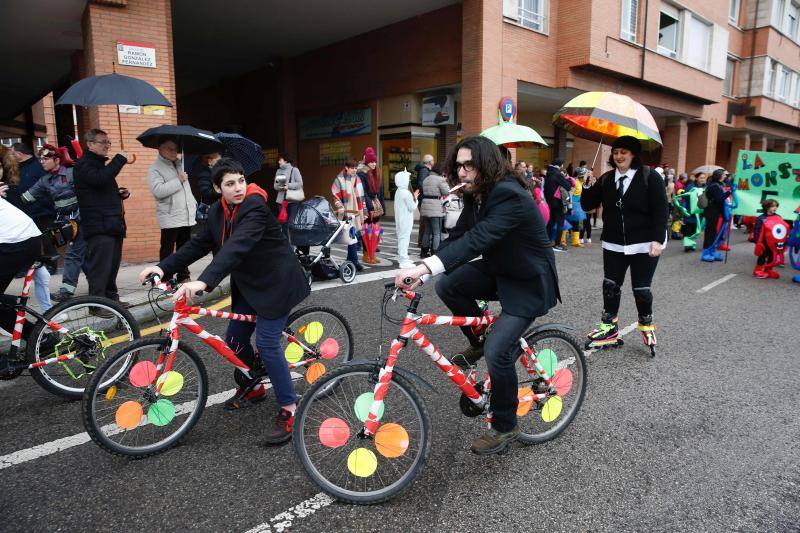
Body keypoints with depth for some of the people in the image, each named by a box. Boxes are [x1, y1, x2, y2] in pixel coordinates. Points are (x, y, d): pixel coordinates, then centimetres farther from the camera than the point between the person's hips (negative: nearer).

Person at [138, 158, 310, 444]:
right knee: (235, 338, 11)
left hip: (275, 282, -8)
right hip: (249, 284, 8)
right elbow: (198, 244, 3)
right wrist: (164, 267, -9)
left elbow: (238, 246, -38)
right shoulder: (217, 212, 3)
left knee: (267, 343, -13)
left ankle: (288, 409, -1)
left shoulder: (255, 206, -24)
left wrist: (204, 281, -49)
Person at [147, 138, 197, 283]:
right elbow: (158, 190, -21)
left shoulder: (179, 164, 16)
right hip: (170, 218, -7)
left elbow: (187, 187, 31)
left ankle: (183, 276, 20)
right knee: (167, 249, -2)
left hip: (186, 216, 7)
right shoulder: (155, 169, -7)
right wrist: (178, 181, -18)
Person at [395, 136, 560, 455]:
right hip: (499, 270, 8)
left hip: (529, 281, -8)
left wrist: (424, 267, -52)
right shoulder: (476, 195, 0)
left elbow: (477, 239, -42)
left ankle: (505, 427, 8)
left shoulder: (510, 196, -28)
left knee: (497, 352, -17)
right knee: (447, 286, -10)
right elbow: (458, 236, -3)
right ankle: (478, 342, 15)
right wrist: (421, 271, -15)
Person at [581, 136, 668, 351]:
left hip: (644, 245, -4)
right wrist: (587, 187, -14)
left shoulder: (650, 177, -7)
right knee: (610, 286, 5)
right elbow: (588, 205, 3)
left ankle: (646, 325, 28)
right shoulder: (606, 179, 4)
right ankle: (609, 327, 18)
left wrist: (657, 240, -18)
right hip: (613, 245, 4)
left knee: (641, 289, 5)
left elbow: (660, 210, -11)